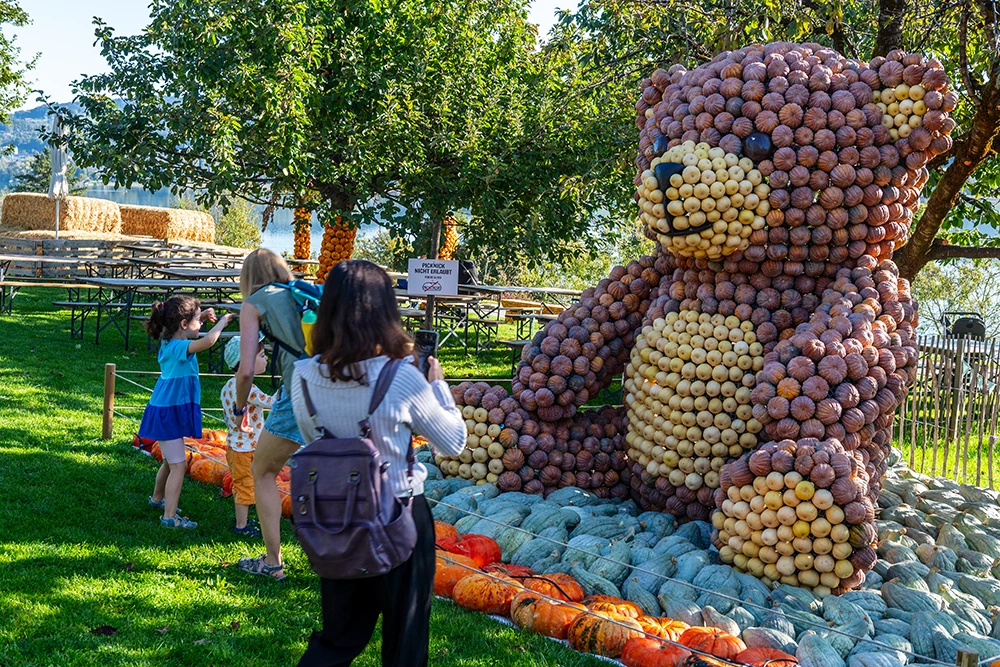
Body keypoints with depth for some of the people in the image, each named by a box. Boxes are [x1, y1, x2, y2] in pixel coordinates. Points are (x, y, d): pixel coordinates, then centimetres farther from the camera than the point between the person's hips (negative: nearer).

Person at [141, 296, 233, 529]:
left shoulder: (168, 342, 5)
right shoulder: (179, 348, -23)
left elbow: (184, 330, 28)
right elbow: (207, 341, -40)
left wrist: (202, 317, 12)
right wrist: (221, 323, -22)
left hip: (169, 412, 10)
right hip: (169, 413, -10)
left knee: (170, 461, 26)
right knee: (178, 465, -8)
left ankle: (157, 498, 45)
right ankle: (169, 516, -6)